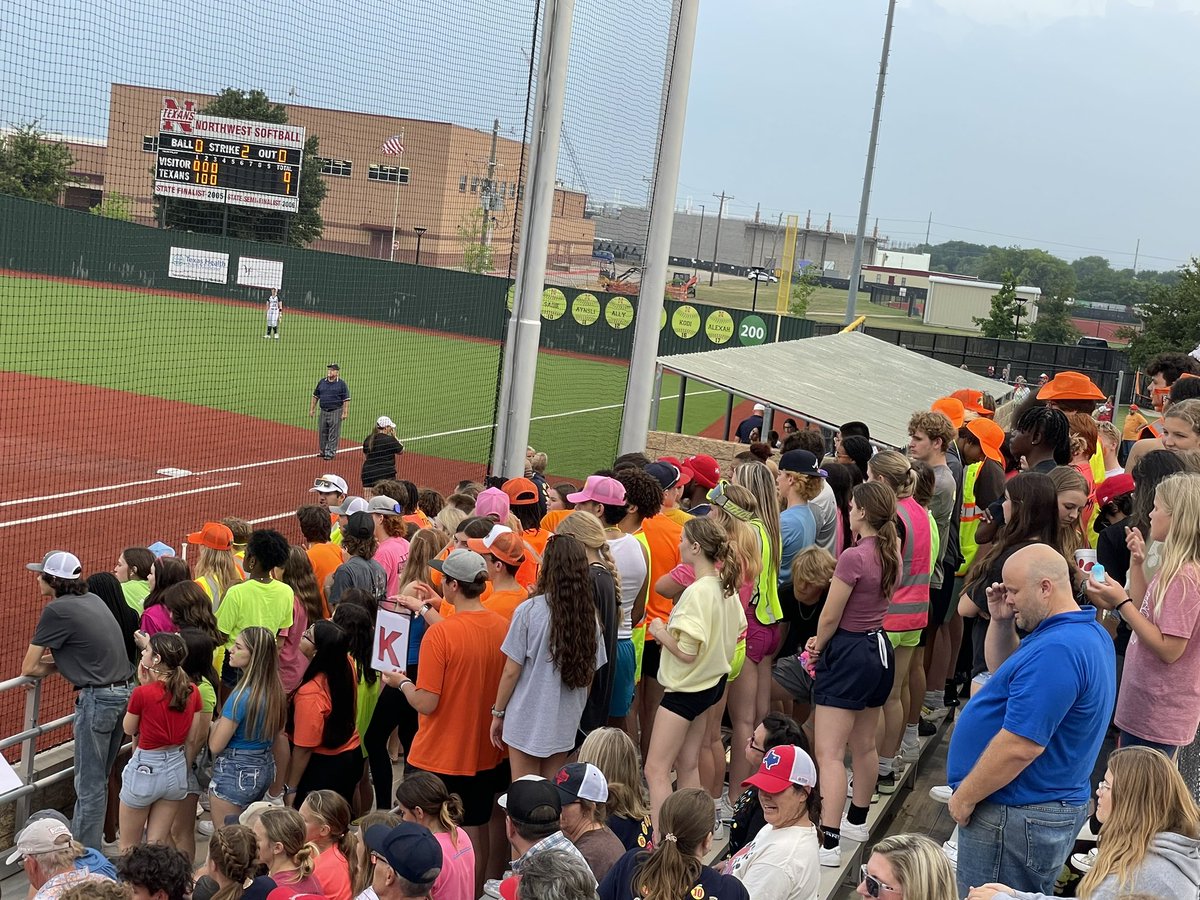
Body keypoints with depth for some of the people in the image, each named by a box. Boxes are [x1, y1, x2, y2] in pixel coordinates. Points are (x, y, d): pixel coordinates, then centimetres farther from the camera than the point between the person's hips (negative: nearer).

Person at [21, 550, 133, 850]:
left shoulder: (56, 611, -10)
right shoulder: (92, 599, 12)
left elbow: (28, 668, -5)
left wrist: (52, 666, 12)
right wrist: (59, 660, 8)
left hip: (98, 698, -8)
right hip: (125, 691, 8)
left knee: (90, 783, 0)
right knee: (101, 777, 16)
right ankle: (83, 839, 26)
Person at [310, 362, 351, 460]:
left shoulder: (341, 384, -4)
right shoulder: (321, 382, 9)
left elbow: (346, 400, -6)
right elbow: (315, 396, 15)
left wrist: (345, 412, -13)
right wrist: (312, 409, 10)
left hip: (336, 412, -5)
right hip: (323, 411, 5)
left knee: (333, 434, -4)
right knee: (322, 433, 12)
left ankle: (330, 453, 2)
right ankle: (323, 451, 25)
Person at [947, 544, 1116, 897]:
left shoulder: (1056, 651, -26)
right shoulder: (1088, 632, 9)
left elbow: (1020, 747, -29)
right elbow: (1008, 672, 24)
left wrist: (963, 798, -17)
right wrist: (1000, 621, 7)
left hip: (1016, 817, -11)